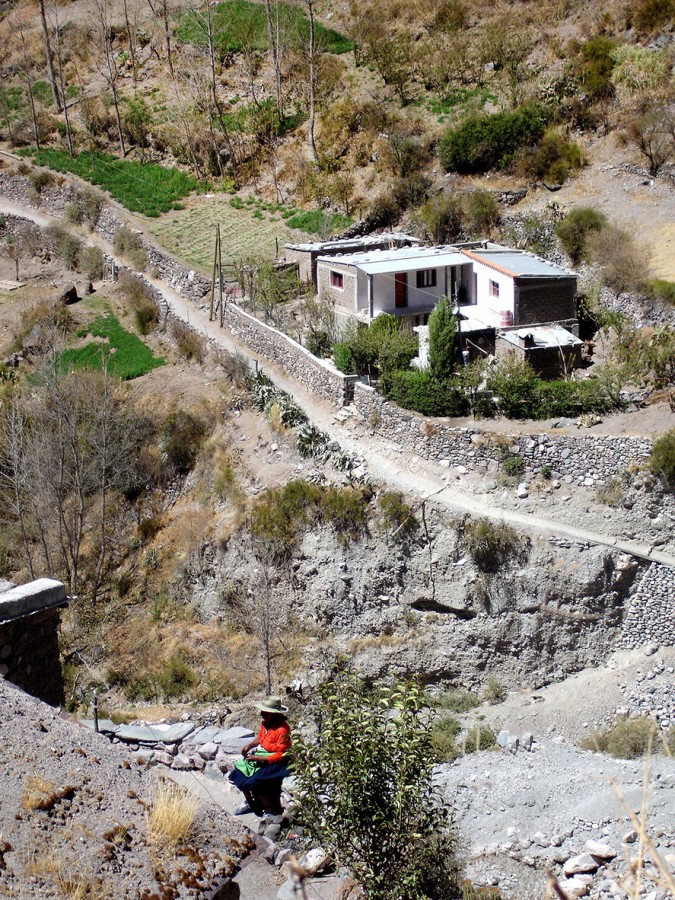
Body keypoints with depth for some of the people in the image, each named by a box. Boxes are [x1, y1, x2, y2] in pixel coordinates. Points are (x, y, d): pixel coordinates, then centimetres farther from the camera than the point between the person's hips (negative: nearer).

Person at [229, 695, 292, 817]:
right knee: (238, 773, 2)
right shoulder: (266, 723, -1)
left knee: (255, 784, -24)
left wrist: (258, 758, -25)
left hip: (274, 762, -9)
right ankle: (250, 803, 22)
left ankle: (274, 810, -3)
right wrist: (249, 745, -1)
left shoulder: (282, 730, -26)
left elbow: (280, 755, -25)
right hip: (261, 754, 9)